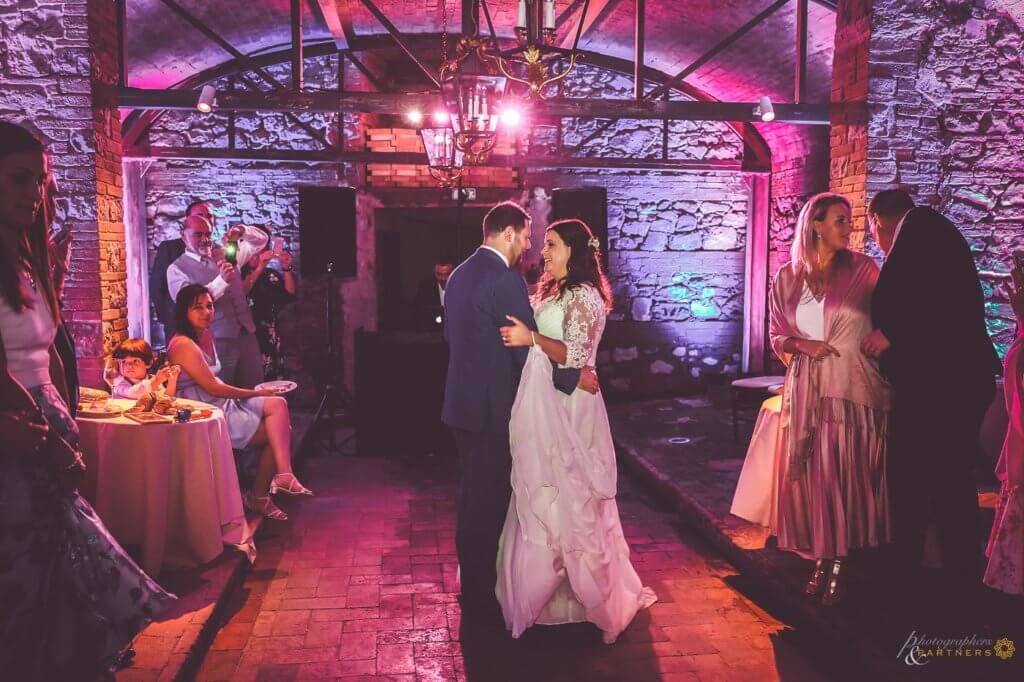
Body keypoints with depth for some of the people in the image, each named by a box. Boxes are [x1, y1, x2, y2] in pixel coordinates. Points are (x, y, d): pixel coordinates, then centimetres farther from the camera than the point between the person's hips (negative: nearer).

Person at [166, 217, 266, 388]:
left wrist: (243, 230, -2)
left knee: (254, 390, 6)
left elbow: (261, 240, 20)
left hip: (247, 334, 5)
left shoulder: (226, 255, 15)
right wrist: (221, 280, -26)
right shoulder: (177, 269, 0)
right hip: (217, 340, -4)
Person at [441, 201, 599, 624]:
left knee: (471, 497, 19)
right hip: (493, 408, -9)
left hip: (462, 403, 9)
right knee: (488, 503, 2)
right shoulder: (505, 279, -18)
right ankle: (483, 602, 15)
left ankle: (471, 588, 34)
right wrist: (574, 377, -9)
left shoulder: (459, 275, 10)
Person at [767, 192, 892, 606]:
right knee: (810, 474, 3)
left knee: (846, 474, 1)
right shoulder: (788, 277, 6)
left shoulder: (863, 269, 1)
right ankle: (821, 559, 16)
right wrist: (801, 345, -10)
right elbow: (776, 334, 7)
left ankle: (839, 563, 12)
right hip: (807, 388, 2)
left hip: (854, 386, -2)